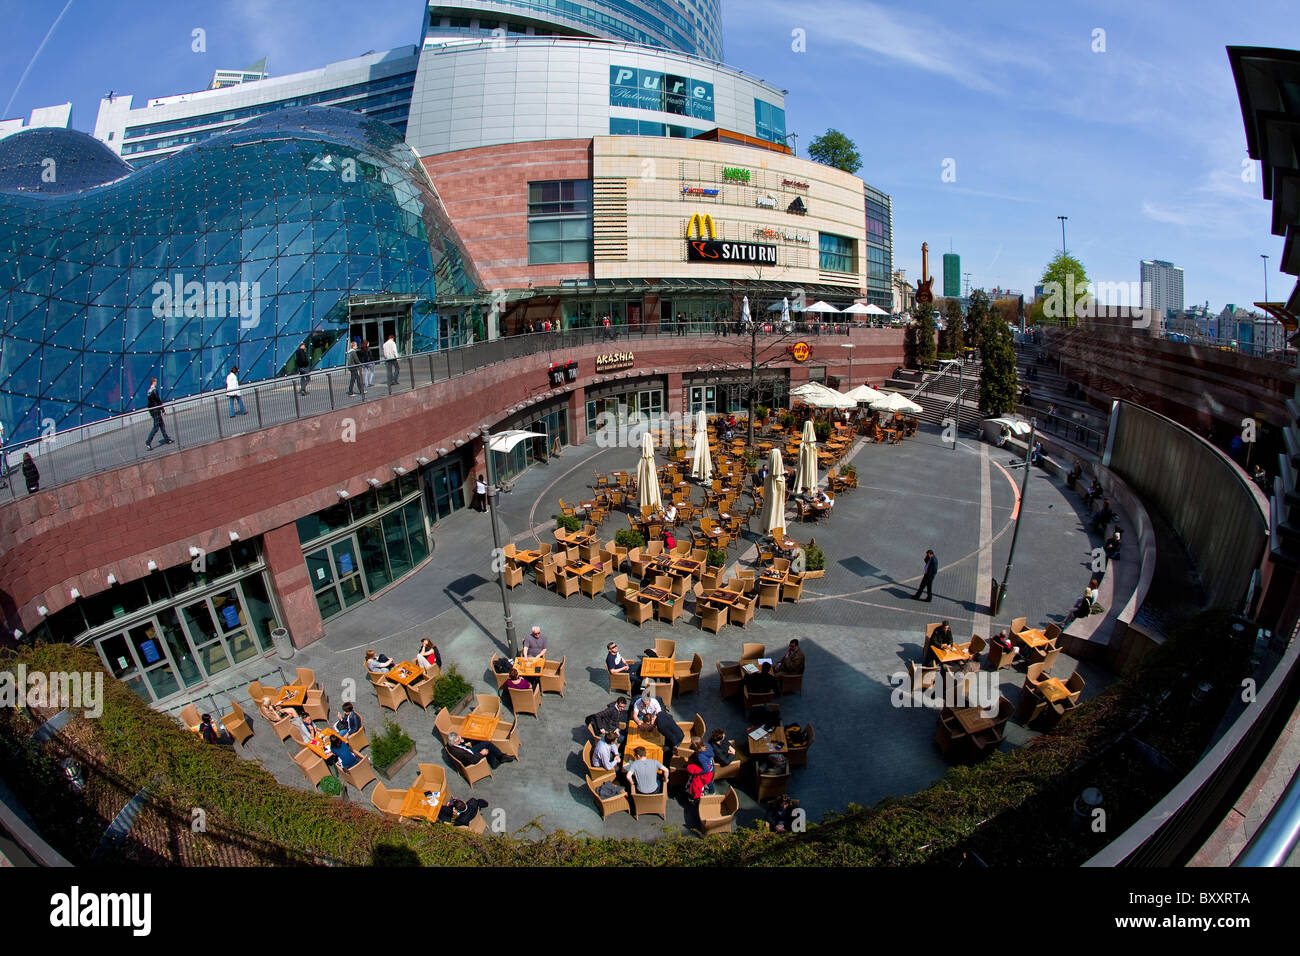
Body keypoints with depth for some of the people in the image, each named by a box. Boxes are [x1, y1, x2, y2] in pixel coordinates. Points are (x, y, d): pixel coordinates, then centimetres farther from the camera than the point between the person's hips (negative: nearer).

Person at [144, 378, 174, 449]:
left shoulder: (149, 391, 12)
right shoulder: (154, 390, -14)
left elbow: (149, 402, 18)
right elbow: (158, 400, -17)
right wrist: (163, 409, -12)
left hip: (151, 410, 9)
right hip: (156, 410, -9)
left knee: (162, 425, 16)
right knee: (156, 427, -8)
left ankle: (167, 439, 22)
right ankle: (148, 442, -10)